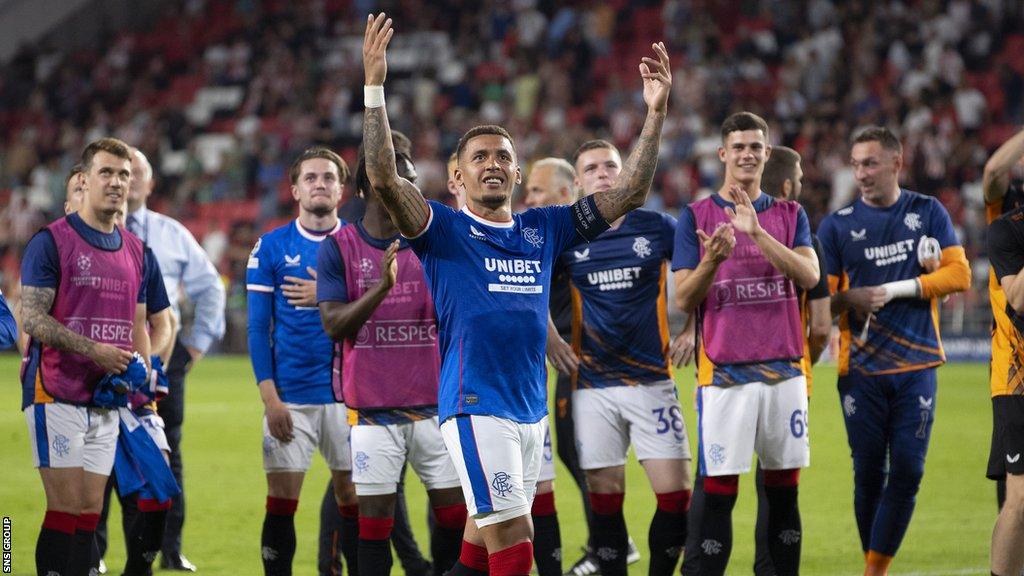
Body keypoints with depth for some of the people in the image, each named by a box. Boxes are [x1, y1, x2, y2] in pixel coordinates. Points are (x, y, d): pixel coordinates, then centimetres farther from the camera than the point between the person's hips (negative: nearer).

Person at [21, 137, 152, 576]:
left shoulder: (135, 251, 14)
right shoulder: (52, 241, -5)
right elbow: (32, 318, -11)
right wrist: (93, 350, -19)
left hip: (106, 401, 6)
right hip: (56, 395, -6)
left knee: (89, 513, 5)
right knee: (67, 509, -9)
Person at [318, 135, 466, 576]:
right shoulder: (339, 248, -1)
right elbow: (334, 325, -10)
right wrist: (381, 287, -24)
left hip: (435, 403, 2)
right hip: (373, 409, -2)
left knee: (454, 511, 3)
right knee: (375, 516, -3)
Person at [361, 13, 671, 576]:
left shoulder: (542, 230, 13)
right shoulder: (445, 230, -1)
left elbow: (629, 193, 13)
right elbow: (383, 179, -17)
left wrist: (655, 113, 5)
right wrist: (374, 85, -24)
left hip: (532, 410, 6)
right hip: (476, 408, -6)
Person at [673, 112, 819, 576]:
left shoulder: (789, 215, 10)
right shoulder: (696, 216, 3)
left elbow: (809, 276, -7)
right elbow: (683, 300, -1)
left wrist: (757, 232, -18)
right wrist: (713, 260, -20)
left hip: (783, 369, 3)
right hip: (724, 372, -2)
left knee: (784, 490, 6)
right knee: (720, 491, -6)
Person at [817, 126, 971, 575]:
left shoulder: (928, 212, 7)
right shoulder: (837, 225, 4)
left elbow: (959, 273, 1)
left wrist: (895, 290, -9)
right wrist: (849, 299, -19)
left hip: (917, 365, 1)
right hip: (861, 368, 0)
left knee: (907, 471, -6)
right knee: (869, 473, 1)